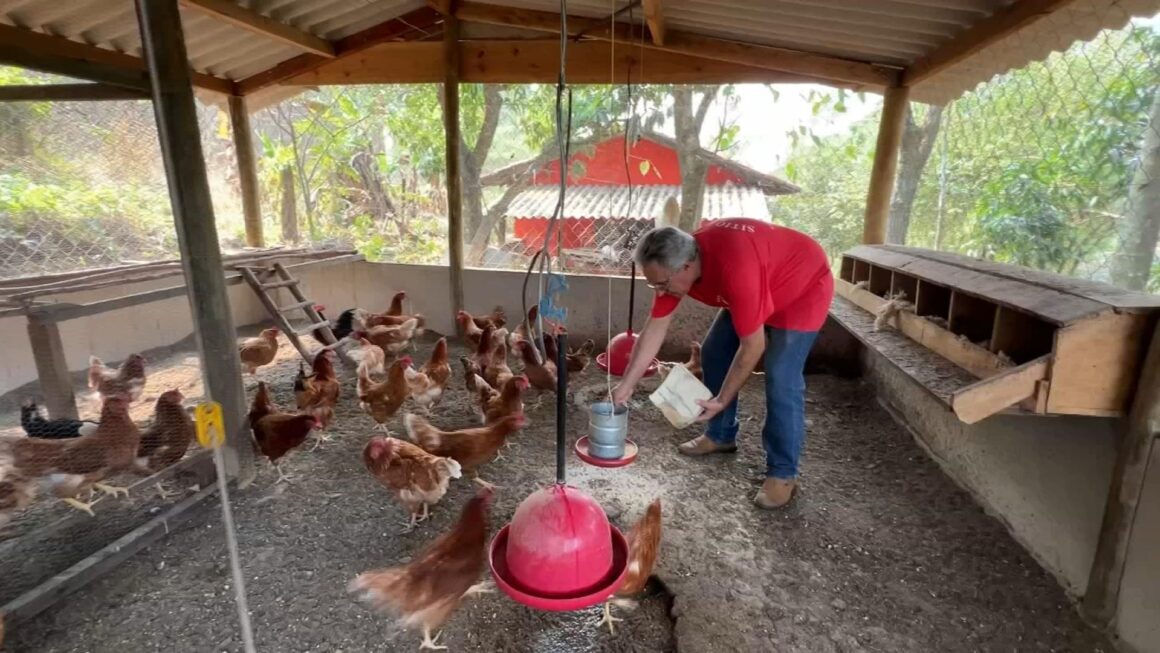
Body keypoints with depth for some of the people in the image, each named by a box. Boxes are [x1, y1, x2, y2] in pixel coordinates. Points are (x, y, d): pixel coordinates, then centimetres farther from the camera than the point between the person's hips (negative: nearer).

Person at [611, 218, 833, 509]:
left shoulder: (735, 268, -42)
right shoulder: (672, 264, -18)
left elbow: (752, 346, -32)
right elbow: (654, 330, -10)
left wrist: (721, 401, -25)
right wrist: (625, 385, -10)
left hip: (804, 288, -7)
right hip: (760, 287, 8)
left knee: (780, 381, -16)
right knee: (713, 353, 6)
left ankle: (783, 474, 1)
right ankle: (721, 435, 24)